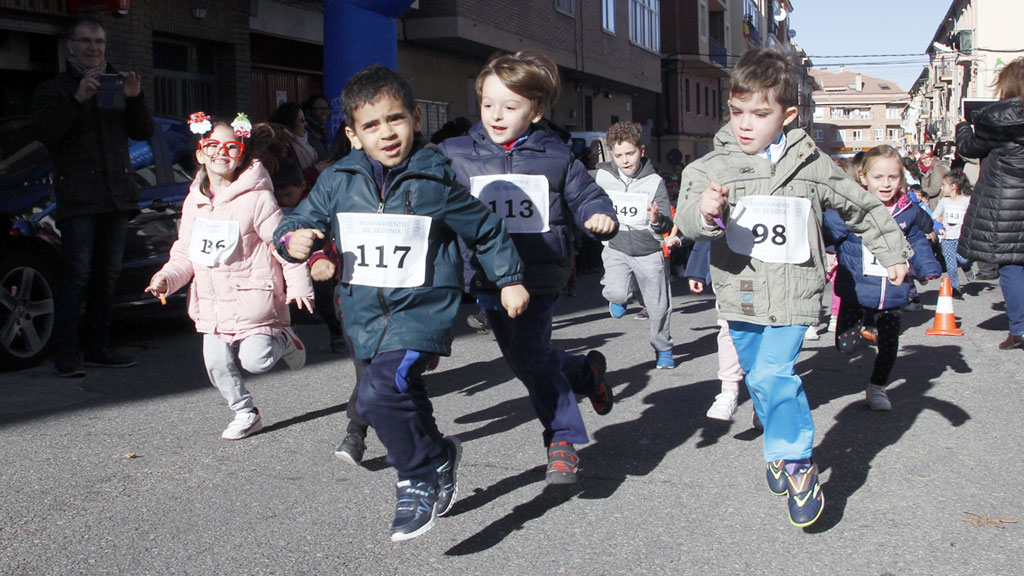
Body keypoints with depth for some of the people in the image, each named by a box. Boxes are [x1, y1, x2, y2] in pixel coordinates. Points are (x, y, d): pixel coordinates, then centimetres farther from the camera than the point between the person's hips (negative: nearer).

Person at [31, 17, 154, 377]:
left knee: (107, 275, 7)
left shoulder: (115, 85, 19)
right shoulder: (54, 89, 7)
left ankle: (99, 348, 15)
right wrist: (77, 99, -19)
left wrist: (135, 100, -6)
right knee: (77, 274, -12)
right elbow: (44, 131, -10)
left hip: (117, 194, 5)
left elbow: (143, 133, 12)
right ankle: (66, 354, -11)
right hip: (77, 196, -5)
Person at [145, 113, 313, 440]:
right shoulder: (194, 202, 10)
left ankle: (283, 339, 20)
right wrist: (166, 278, -2)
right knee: (217, 363, 3)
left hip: (252, 297, -5)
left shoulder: (257, 198, -9)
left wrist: (298, 284, -12)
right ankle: (245, 414, 25)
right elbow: (185, 253, 15)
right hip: (212, 303, 6)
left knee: (255, 359, -13)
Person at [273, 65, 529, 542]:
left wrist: (509, 280, 10)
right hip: (365, 316, 5)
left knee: (382, 392, -25)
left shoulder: (437, 180, -7)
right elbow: (300, 220, 9)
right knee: (404, 401, 19)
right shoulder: (338, 182, 1)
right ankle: (438, 457, 47)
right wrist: (292, 240, -15)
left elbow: (485, 230, 5)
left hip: (423, 309, -5)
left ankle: (418, 481, -3)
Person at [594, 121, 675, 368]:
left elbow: (667, 226, -16)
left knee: (659, 307, 6)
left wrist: (657, 220, -36)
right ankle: (618, 296, 15)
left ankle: (663, 350, 33)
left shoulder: (654, 181, -12)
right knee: (617, 294, -25)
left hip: (649, 252, 0)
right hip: (616, 249, 0)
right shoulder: (603, 175, -8)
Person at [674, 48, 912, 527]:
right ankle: (782, 448, 39)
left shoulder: (812, 167, -1)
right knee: (759, 379, 15)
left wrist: (893, 254, 18)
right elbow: (686, 218, -19)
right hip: (739, 293, 2)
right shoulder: (712, 167, -5)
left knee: (773, 374, -16)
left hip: (792, 294, -2)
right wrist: (704, 212, -41)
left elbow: (863, 209, 13)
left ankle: (797, 464, 1)